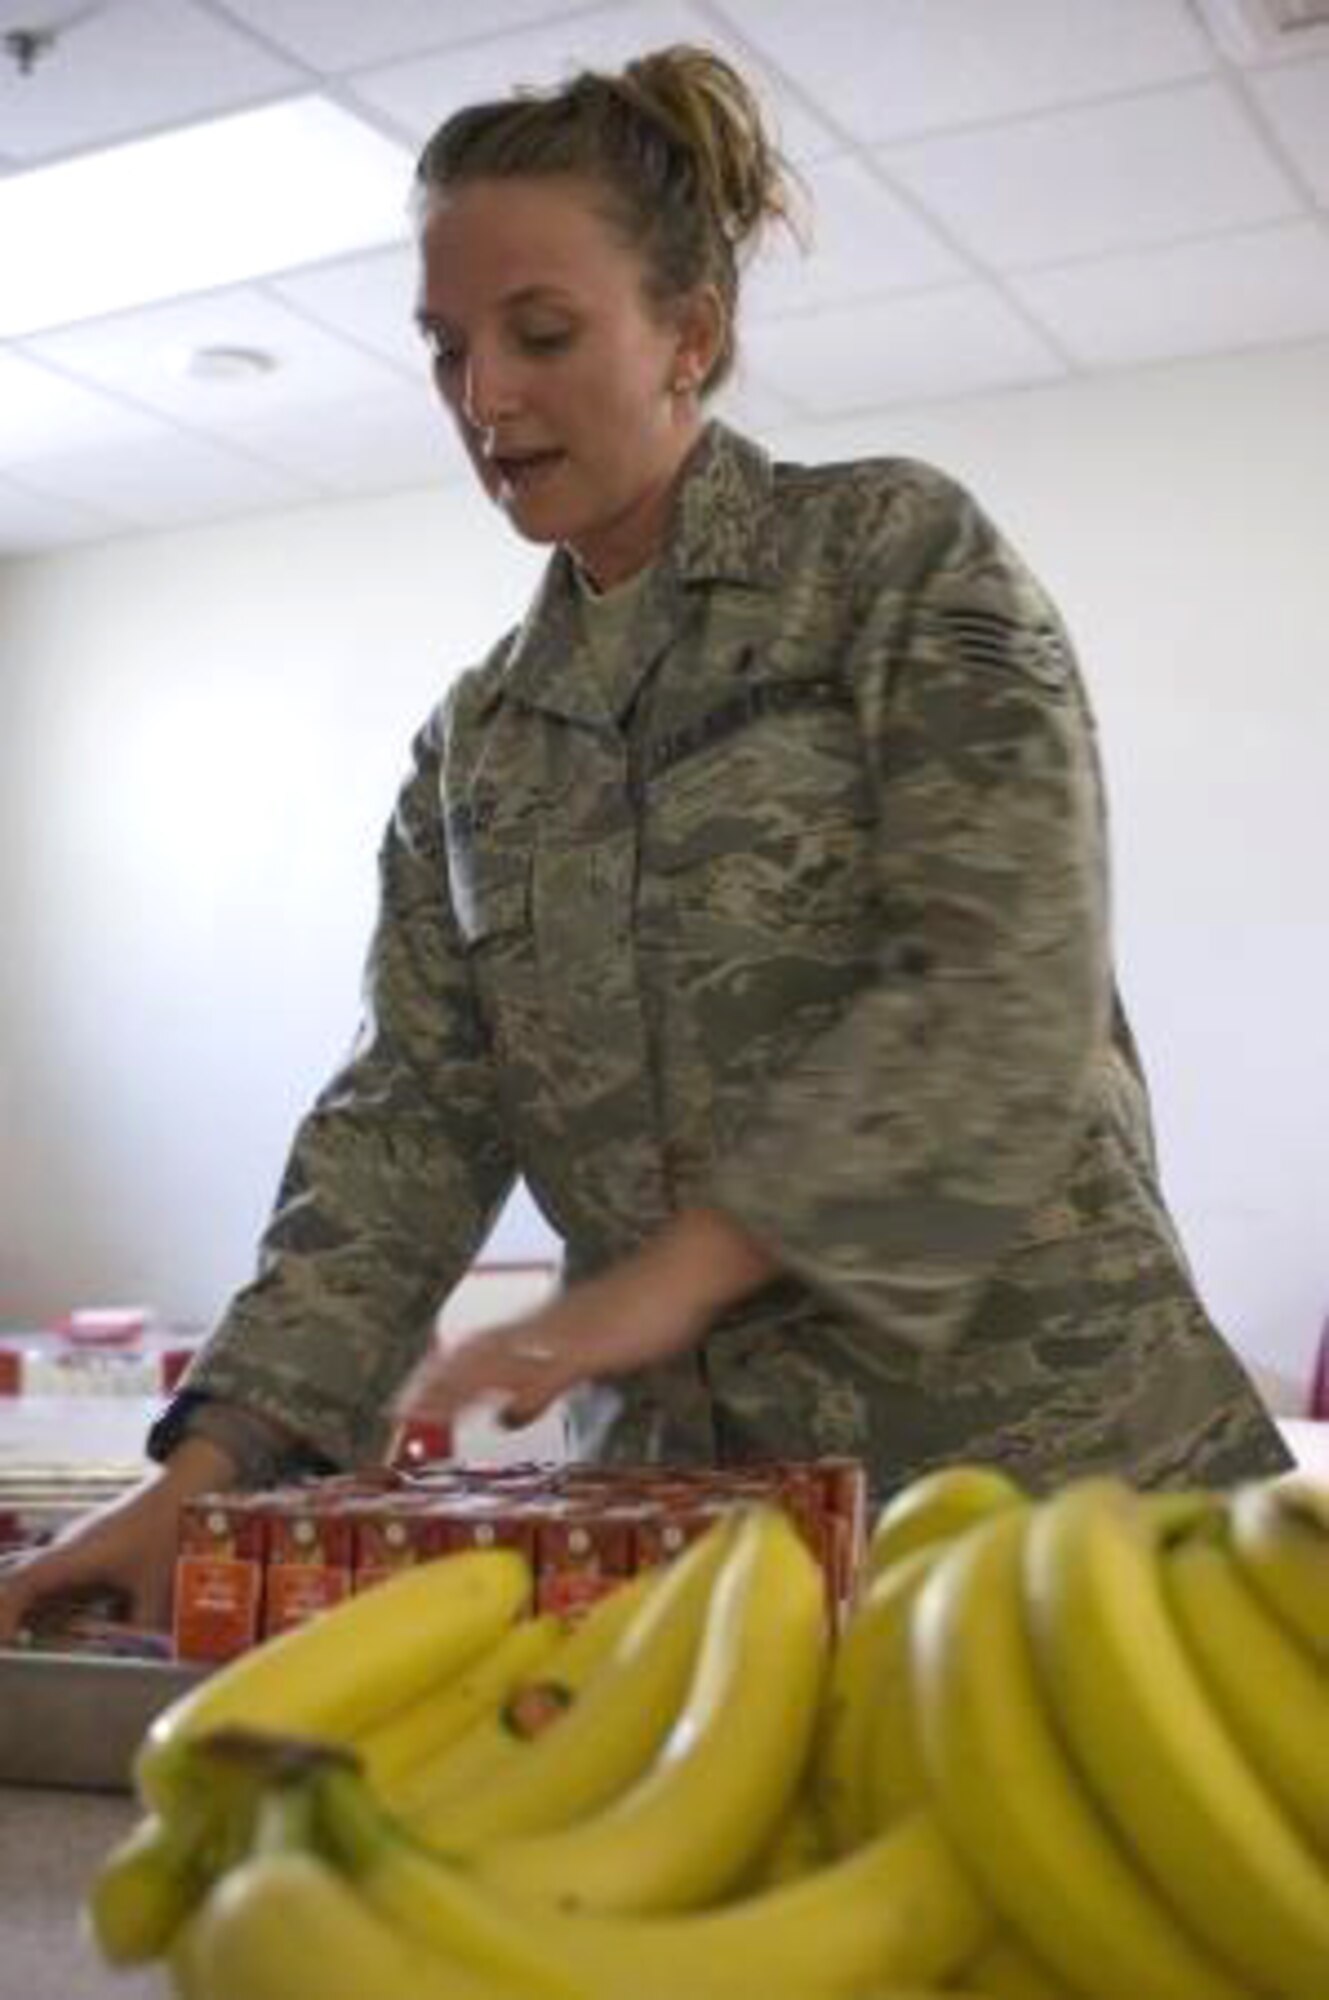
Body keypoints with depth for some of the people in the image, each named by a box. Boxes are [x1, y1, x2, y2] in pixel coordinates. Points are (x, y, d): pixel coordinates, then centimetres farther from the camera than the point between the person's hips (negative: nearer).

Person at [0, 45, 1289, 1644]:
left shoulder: (902, 552, -3)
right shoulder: (478, 743, 12)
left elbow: (1011, 986, -14)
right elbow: (413, 1110, 5)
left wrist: (674, 1267, -22)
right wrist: (207, 1471, -7)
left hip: (1036, 1442, -3)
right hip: (683, 1494, 4)